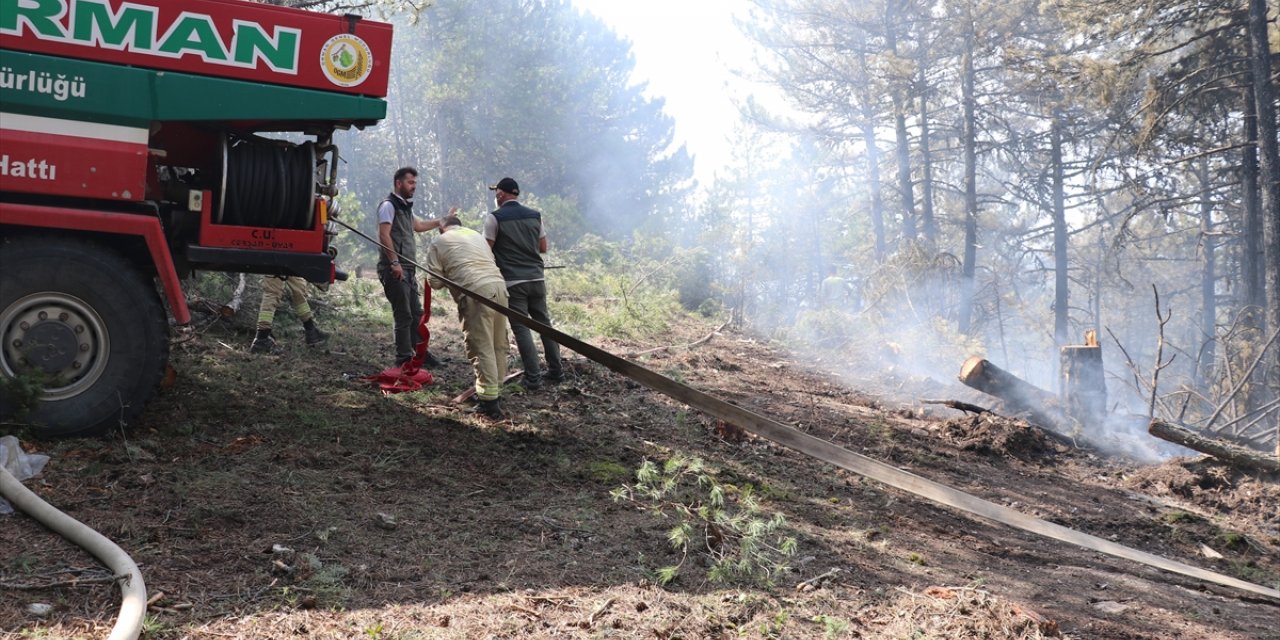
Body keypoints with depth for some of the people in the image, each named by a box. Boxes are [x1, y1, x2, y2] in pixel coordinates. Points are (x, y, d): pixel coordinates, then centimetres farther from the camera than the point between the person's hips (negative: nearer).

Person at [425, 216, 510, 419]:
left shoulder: (438, 244, 13)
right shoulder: (477, 235, 29)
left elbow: (434, 282, 9)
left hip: (476, 293, -6)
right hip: (499, 286, 6)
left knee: (481, 348, -5)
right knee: (499, 346, 13)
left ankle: (489, 401, -8)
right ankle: (496, 393, 22)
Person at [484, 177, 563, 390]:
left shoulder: (494, 218, -5)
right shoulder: (535, 215, 9)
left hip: (513, 282, -4)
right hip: (537, 278, 5)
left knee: (521, 328, -1)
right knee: (544, 323, 14)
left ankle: (533, 378, -3)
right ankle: (556, 370, 19)